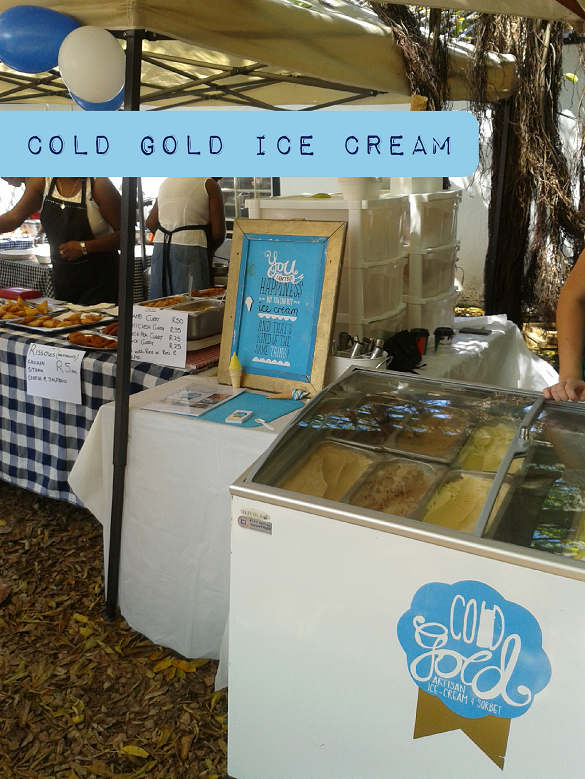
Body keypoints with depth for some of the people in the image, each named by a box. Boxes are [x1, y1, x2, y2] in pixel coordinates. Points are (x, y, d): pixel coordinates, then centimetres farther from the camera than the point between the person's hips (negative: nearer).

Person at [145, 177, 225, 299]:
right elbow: (218, 233, -5)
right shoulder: (210, 185, 0)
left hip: (160, 248, 6)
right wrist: (209, 249, 13)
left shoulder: (167, 181, 19)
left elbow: (150, 223, 19)